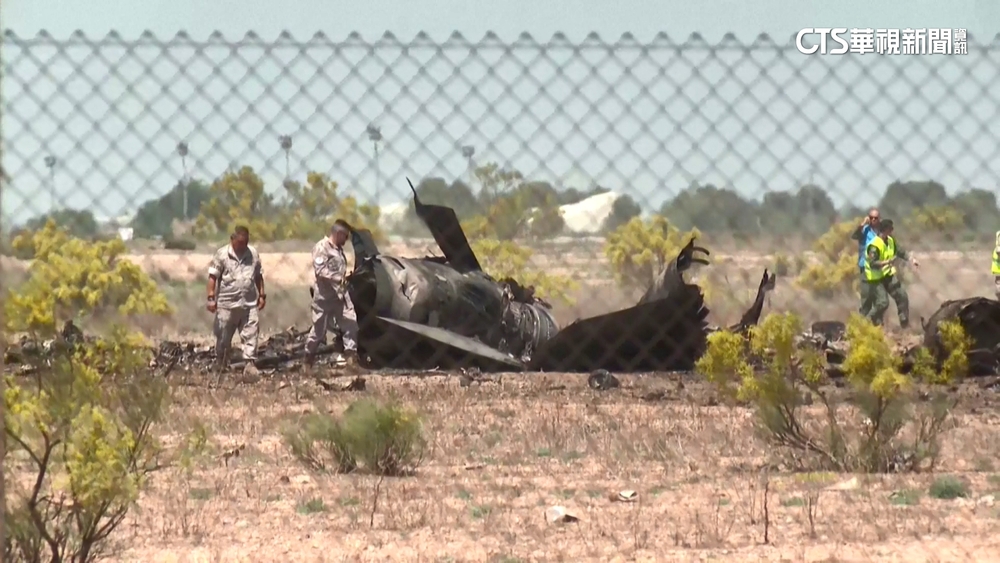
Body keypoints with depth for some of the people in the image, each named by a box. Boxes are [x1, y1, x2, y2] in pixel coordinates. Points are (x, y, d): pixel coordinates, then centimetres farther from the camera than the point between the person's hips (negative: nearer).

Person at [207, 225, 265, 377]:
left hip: (249, 303, 2)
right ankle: (220, 365, 20)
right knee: (223, 337, 6)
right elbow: (213, 277, -5)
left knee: (250, 334, -5)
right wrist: (211, 298, -11)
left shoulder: (253, 254, 8)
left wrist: (262, 295, 13)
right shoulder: (222, 255, -3)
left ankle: (250, 363, -3)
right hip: (227, 304, -2)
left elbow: (259, 276, 17)